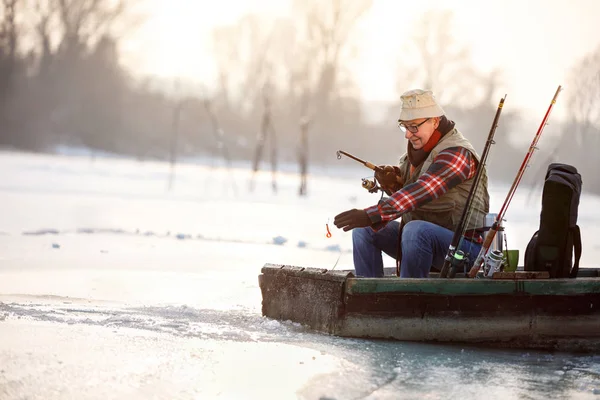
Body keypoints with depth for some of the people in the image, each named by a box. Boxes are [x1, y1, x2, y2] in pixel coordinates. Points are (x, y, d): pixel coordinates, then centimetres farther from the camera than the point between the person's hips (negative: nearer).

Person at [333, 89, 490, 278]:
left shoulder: (456, 153, -19)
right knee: (364, 229, 1)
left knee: (416, 230, -36)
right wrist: (393, 183, -9)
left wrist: (370, 215, -40)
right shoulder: (418, 149, 10)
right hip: (420, 240, 9)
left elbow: (421, 192, -33)